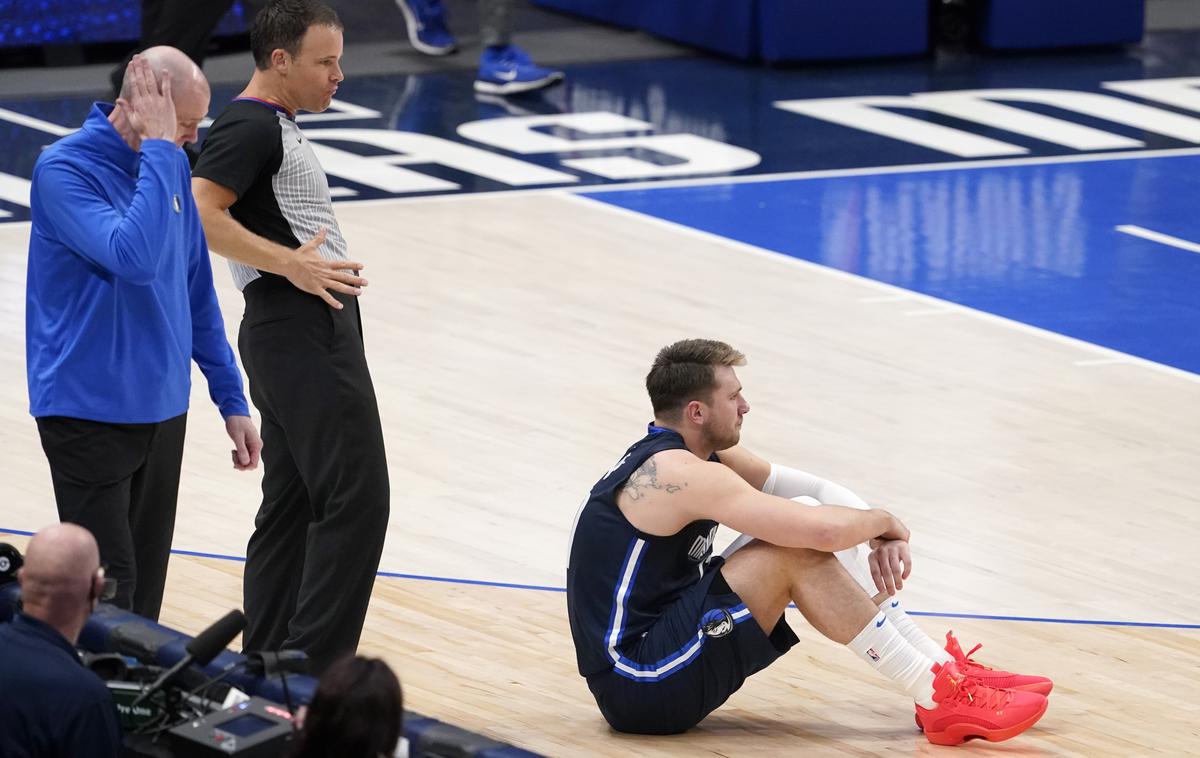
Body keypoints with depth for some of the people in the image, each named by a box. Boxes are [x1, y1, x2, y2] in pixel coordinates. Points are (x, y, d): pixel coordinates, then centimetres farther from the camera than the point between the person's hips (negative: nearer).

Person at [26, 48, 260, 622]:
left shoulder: (171, 165, 6)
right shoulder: (63, 169, -16)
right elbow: (135, 256, -32)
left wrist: (230, 398, 14)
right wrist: (158, 146, -26)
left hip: (163, 408, 7)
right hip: (91, 412, -7)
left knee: (146, 591, 11)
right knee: (110, 589, -7)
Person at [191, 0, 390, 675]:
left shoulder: (277, 128, 19)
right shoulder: (250, 127, -13)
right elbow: (201, 214, -25)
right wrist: (291, 263, -26)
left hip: (307, 333, 11)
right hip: (303, 334, -11)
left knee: (292, 503, 11)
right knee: (357, 499, -12)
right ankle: (313, 671, -12)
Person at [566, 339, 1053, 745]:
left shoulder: (701, 453, 11)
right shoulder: (680, 474, -20)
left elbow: (818, 491, 13)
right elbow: (823, 530, -27)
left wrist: (883, 537, -6)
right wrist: (884, 523, -6)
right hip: (642, 686, -10)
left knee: (801, 533, 5)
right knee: (799, 550, -19)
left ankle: (948, 668, 5)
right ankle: (942, 700, -14)